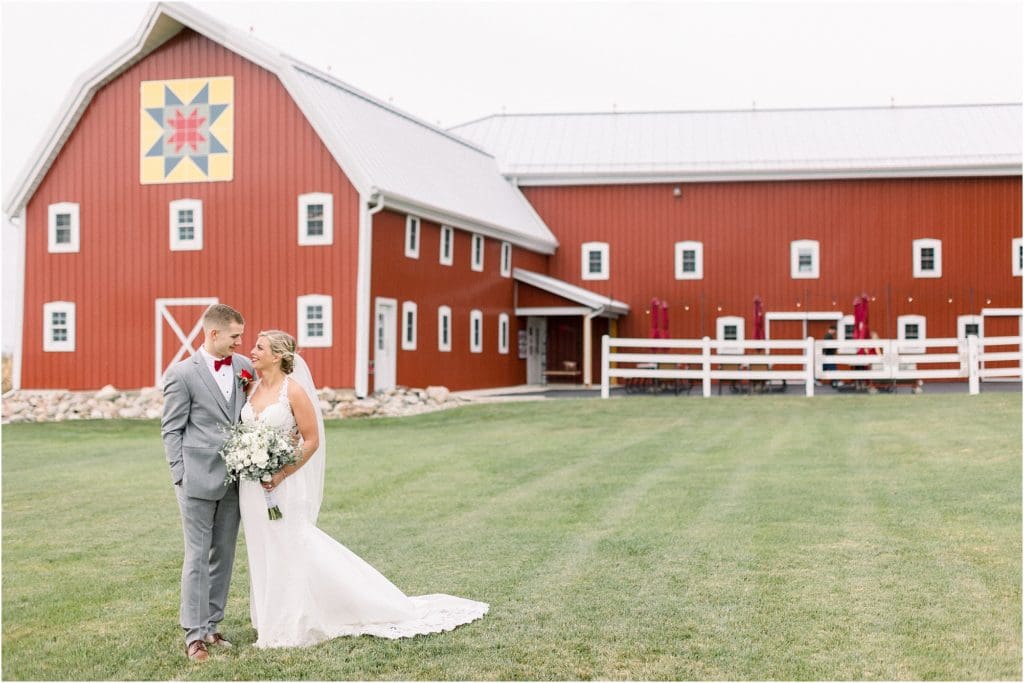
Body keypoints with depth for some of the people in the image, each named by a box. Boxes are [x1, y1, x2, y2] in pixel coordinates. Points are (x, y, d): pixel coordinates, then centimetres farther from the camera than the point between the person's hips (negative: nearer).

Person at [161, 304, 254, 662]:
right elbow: (171, 430, -4)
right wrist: (180, 476, -8)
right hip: (198, 480, -5)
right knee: (197, 557, -1)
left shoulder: (245, 367, 7)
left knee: (223, 555, 11)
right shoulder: (182, 373, -7)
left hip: (234, 478, 5)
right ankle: (194, 634, 5)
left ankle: (210, 625, 21)